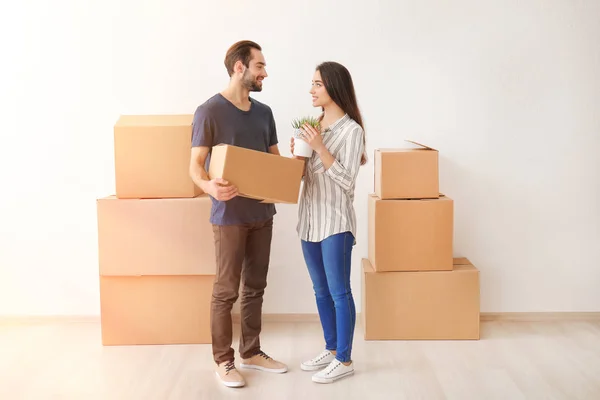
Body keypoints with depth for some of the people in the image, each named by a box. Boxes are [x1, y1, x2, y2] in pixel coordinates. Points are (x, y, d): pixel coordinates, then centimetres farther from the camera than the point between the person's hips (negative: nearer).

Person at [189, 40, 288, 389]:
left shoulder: (264, 112, 11)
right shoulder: (210, 111, -9)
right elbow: (196, 165, -11)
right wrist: (209, 186, -32)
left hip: (262, 212, 6)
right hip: (229, 215, -6)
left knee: (255, 286, 14)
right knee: (226, 290, 1)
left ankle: (252, 352, 27)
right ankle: (223, 361, 13)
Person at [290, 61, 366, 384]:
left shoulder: (351, 130, -12)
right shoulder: (314, 126, 9)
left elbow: (346, 181, -17)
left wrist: (319, 147, -22)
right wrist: (297, 153, -3)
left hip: (336, 223, -8)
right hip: (310, 220, 8)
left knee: (339, 292, 0)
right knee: (321, 291, 15)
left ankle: (345, 360, 10)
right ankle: (331, 350, 29)